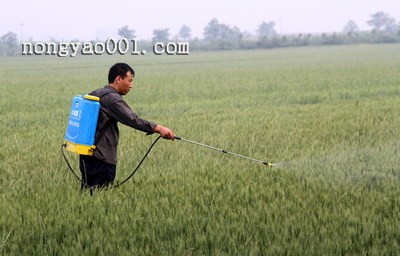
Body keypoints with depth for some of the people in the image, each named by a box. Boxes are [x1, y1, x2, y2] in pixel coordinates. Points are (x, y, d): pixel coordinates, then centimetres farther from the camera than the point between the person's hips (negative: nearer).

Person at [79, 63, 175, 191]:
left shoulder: (94, 94, 17)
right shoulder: (112, 98, -14)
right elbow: (132, 119, -26)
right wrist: (158, 128, -31)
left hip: (87, 155, 10)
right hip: (102, 158, -10)